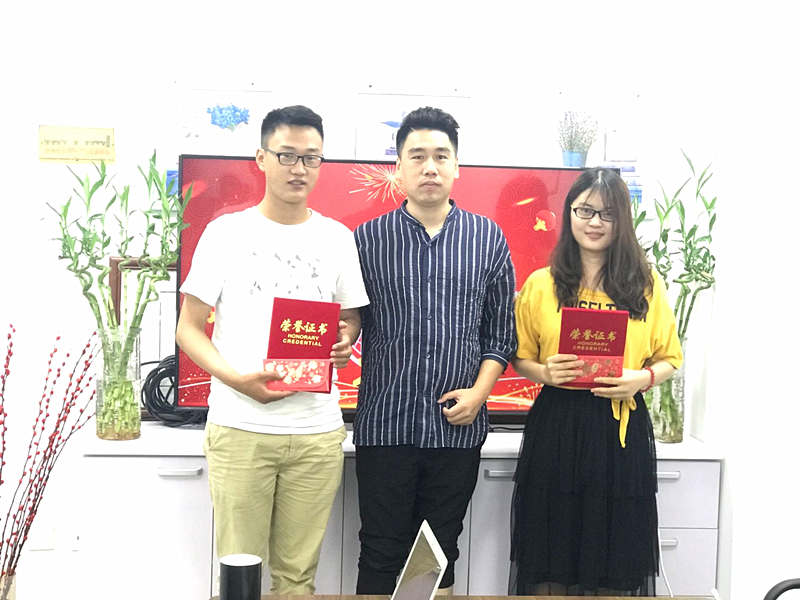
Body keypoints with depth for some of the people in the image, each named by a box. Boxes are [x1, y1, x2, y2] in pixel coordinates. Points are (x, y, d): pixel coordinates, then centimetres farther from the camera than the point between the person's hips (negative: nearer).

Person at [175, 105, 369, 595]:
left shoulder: (337, 237, 8)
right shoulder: (227, 233, 1)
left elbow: (352, 316, 18)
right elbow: (190, 327, 2)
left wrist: (346, 340, -6)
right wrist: (237, 379, -15)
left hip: (317, 432, 2)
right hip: (239, 428, -2)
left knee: (298, 574, 9)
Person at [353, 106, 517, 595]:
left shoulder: (488, 238, 5)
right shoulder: (369, 239, 1)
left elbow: (501, 331, 7)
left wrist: (478, 392, -4)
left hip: (459, 426, 2)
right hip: (385, 423, -1)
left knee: (442, 554, 14)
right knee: (381, 554, 8)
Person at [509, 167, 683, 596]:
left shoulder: (646, 284, 6)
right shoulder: (540, 284, 5)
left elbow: (670, 357, 9)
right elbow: (519, 358, 8)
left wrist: (644, 378, -11)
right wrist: (545, 372, -12)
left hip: (623, 428, 0)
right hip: (555, 427, 0)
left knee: (615, 561, 8)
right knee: (551, 549, 7)